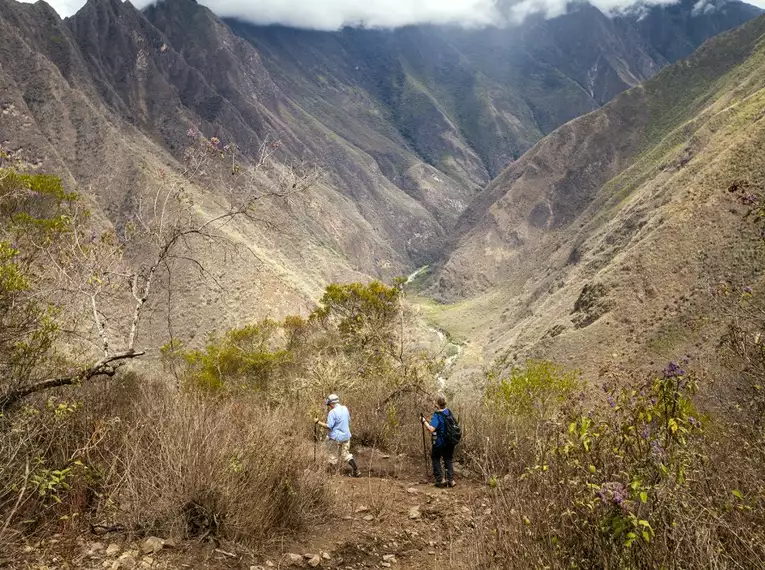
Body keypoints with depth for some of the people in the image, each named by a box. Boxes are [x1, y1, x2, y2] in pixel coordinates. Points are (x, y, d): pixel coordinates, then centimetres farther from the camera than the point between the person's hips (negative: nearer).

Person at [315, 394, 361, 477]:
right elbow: (349, 421, 14)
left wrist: (318, 422, -12)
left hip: (336, 437, -7)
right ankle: (356, 471, 12)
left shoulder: (332, 412, -19)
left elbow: (329, 426, -19)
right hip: (346, 436, 7)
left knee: (333, 455, 10)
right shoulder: (345, 409, 3)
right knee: (346, 454, 17)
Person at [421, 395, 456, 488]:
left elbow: (431, 429, -33)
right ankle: (451, 480, 9)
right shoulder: (449, 412, 0)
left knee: (435, 459, 14)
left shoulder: (437, 415, -22)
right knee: (449, 460, 15)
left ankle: (440, 480, 8)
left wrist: (424, 421, -18)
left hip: (439, 442, -6)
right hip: (450, 442, 6)